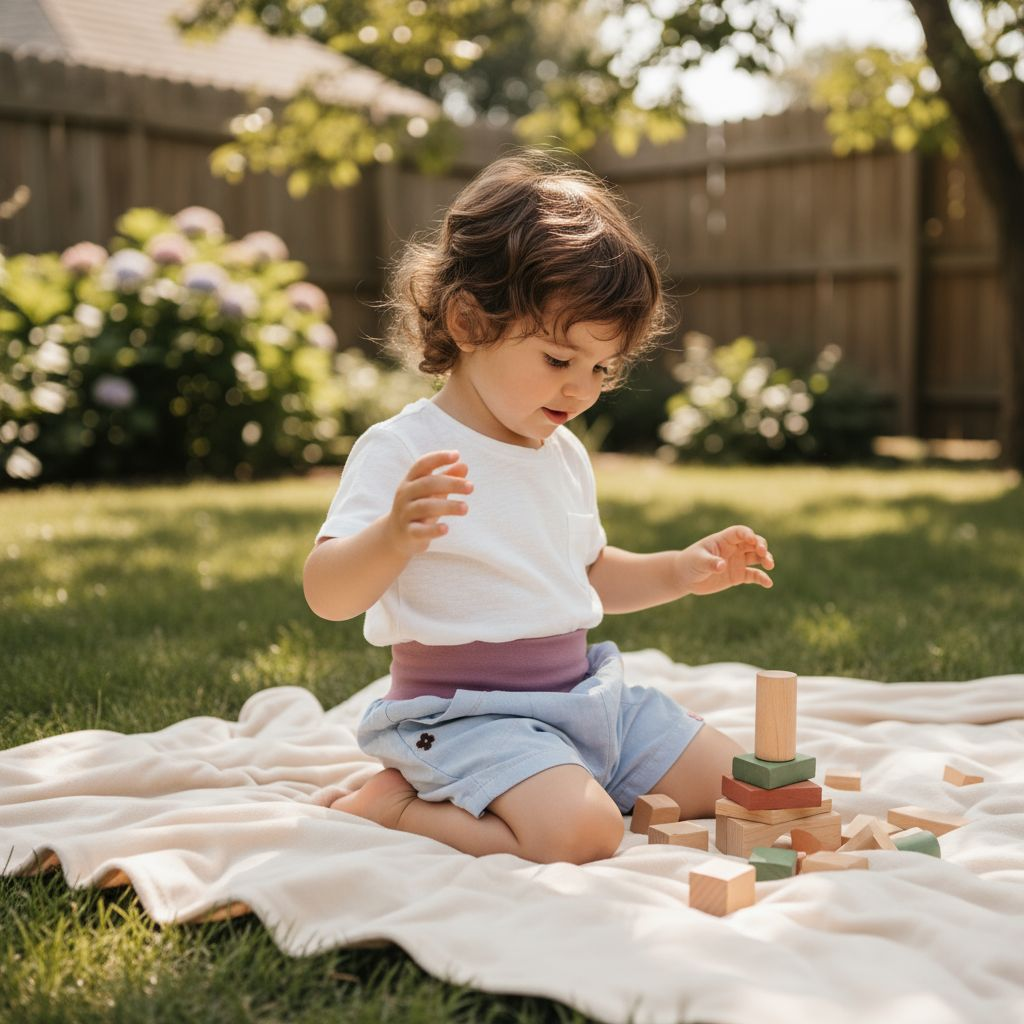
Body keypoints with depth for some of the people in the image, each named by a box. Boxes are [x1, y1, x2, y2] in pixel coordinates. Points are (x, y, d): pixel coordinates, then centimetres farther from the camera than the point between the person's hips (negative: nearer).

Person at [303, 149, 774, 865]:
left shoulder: (565, 455, 12)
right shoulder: (403, 451, -14)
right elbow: (328, 595, -22)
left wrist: (682, 572, 13)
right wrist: (395, 537, -42)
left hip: (586, 691, 9)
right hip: (468, 714, -9)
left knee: (735, 785, 10)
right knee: (580, 832, -31)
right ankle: (390, 806, -7)